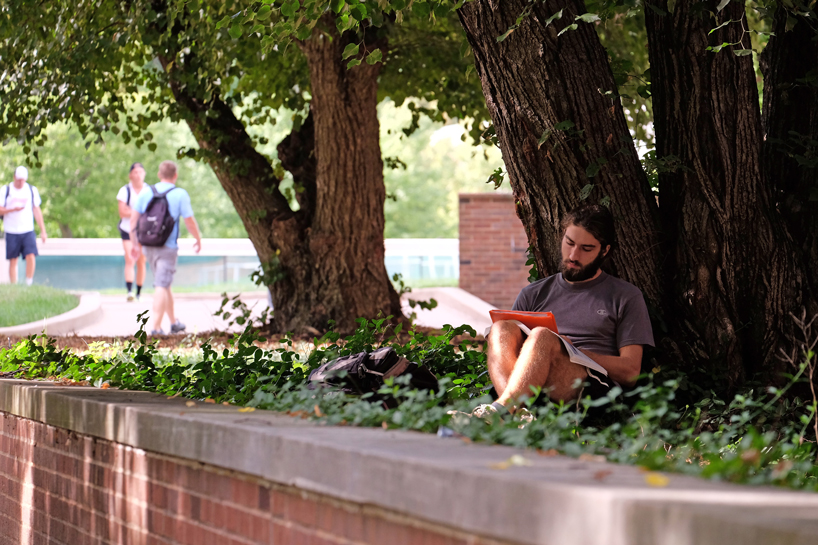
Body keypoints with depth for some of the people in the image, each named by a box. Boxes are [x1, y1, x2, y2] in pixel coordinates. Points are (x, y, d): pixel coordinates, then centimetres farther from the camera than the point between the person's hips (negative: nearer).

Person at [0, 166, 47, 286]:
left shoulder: (32, 190, 7)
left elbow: (37, 211, 11)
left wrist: (43, 231, 9)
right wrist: (13, 209, -19)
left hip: (28, 231, 1)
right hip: (11, 232, -1)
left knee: (31, 256, -15)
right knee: (13, 260, 1)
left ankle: (29, 284, -4)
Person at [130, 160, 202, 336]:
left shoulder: (146, 193, 5)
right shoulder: (180, 194, -6)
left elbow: (133, 218, 4)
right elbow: (190, 222, -6)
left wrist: (134, 244, 12)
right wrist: (198, 239, 11)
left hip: (148, 246, 5)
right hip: (167, 247, -5)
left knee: (164, 284, 19)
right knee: (161, 287, -6)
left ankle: (174, 323, 29)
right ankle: (155, 327, -13)